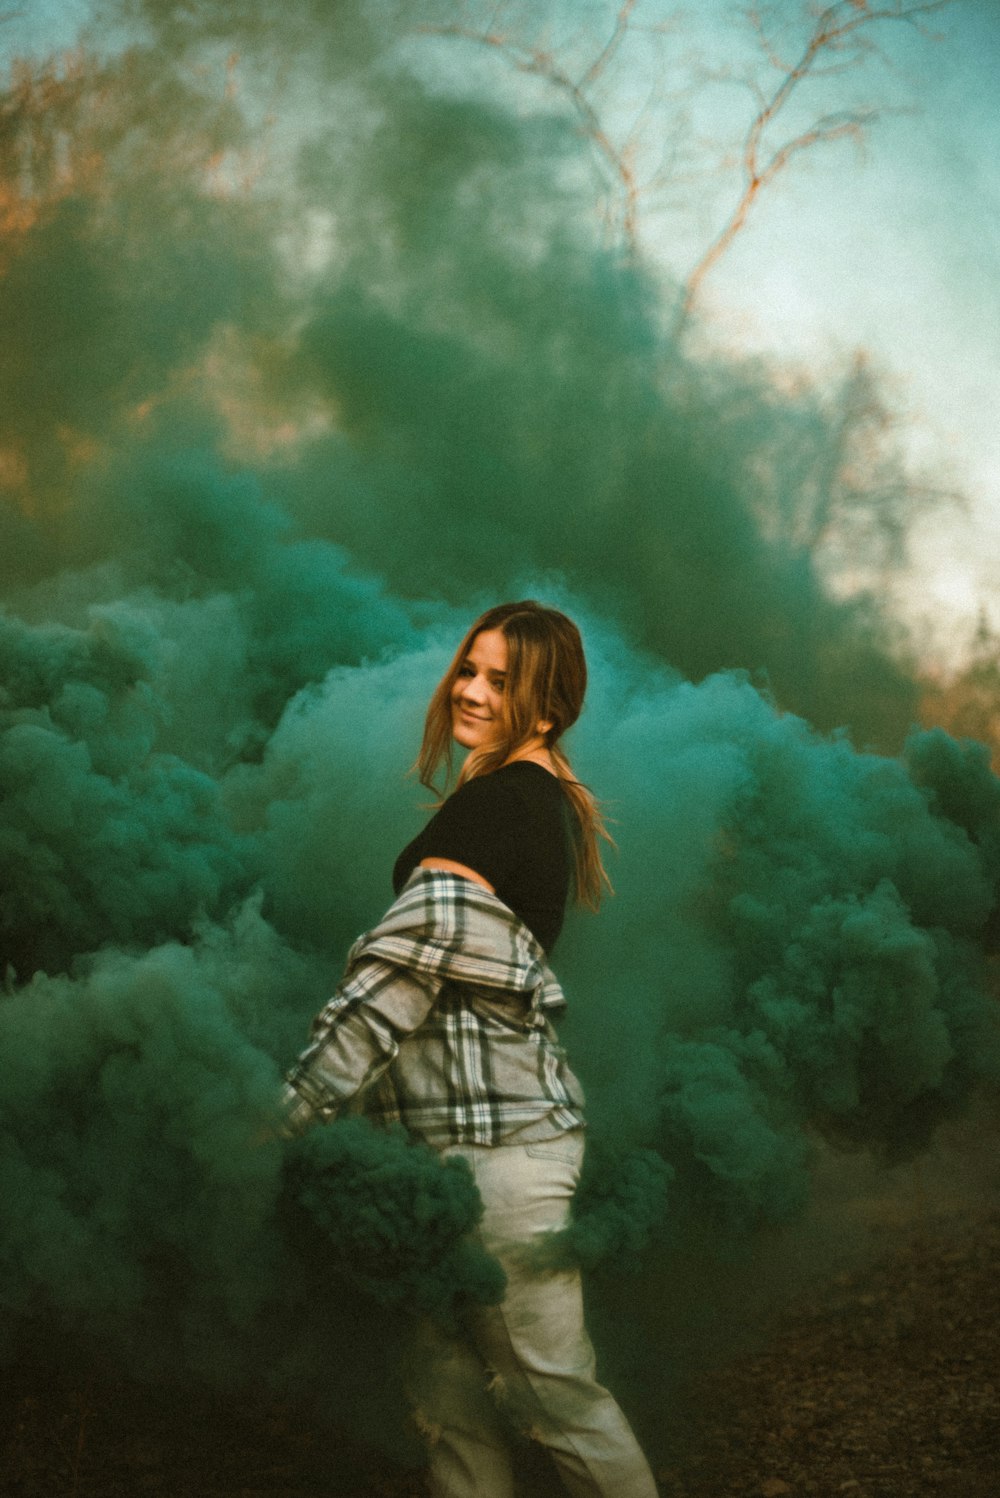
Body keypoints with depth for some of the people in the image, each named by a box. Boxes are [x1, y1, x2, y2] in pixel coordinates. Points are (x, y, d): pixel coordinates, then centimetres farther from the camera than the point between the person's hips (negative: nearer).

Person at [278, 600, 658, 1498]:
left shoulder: (491, 802, -13)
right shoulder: (552, 799, 16)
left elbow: (404, 970, -19)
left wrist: (288, 1113, -17)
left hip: (493, 1143, -10)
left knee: (554, 1387, -3)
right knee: (452, 1390, 11)